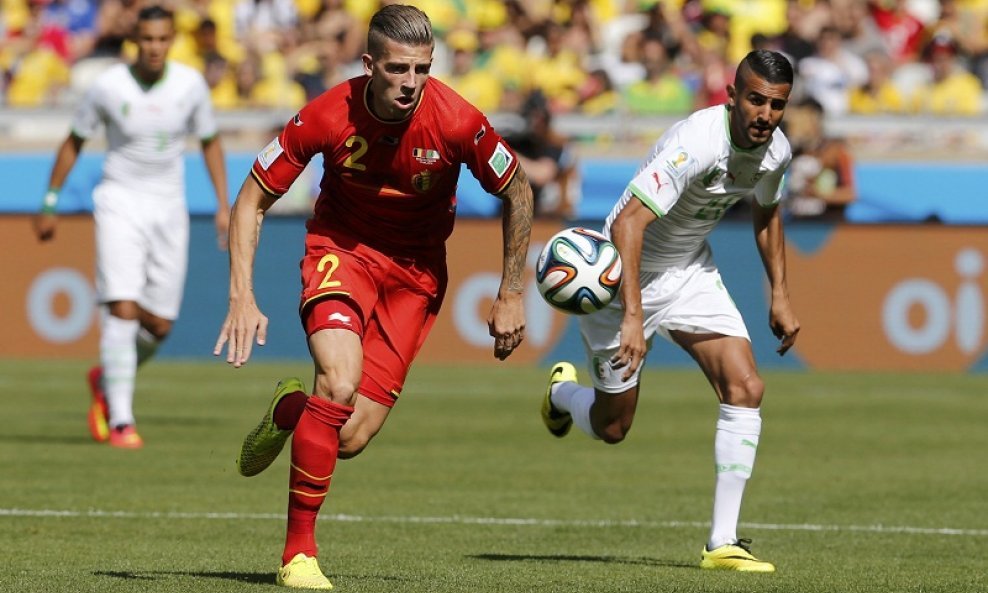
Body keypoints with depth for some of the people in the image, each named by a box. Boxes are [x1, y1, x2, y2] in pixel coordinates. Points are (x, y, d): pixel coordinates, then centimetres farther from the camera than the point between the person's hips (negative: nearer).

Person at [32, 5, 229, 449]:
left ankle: (106, 380, 34)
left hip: (169, 209, 3)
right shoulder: (109, 86, -10)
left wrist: (223, 205, 4)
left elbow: (210, 142, 11)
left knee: (159, 325, 3)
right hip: (119, 203, -3)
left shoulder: (190, 84, -4)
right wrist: (49, 205, 7)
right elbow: (74, 142, 4)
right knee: (123, 309, -18)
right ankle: (120, 420, -14)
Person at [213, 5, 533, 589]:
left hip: (415, 271, 1)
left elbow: (518, 192, -4)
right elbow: (252, 200, -9)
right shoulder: (328, 117, -22)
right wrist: (242, 298, -18)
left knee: (352, 439, -10)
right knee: (341, 383, -29)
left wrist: (511, 295, -1)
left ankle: (292, 409, 28)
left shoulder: (456, 121, -22)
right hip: (341, 250, -1)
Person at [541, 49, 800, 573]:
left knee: (745, 388, -12)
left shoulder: (774, 150, -9)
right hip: (625, 273, -6)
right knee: (611, 427, 5)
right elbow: (627, 224, -40)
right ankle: (562, 391, 43)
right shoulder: (696, 143, -34)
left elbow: (767, 213, 14)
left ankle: (722, 543, -8)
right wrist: (632, 317, -46)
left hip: (692, 271, 6)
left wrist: (779, 295, 11)